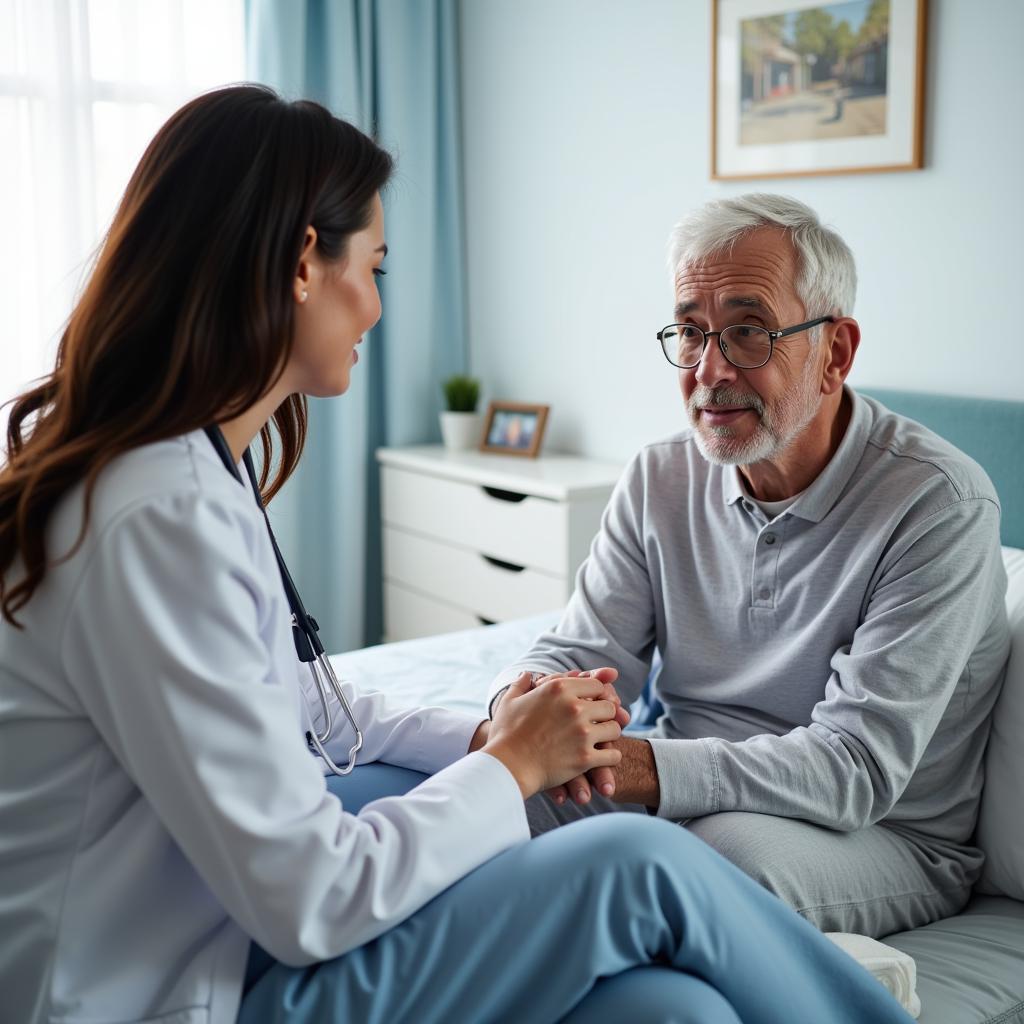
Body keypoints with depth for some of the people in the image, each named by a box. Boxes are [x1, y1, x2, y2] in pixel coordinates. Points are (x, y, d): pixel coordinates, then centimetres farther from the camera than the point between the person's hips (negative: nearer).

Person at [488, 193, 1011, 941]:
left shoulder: (939, 505, -18)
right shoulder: (660, 480, 2)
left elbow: (858, 766, -25)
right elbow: (586, 652, -2)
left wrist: (650, 767, -39)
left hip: (889, 837, -4)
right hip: (695, 795, 5)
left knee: (727, 849, -36)